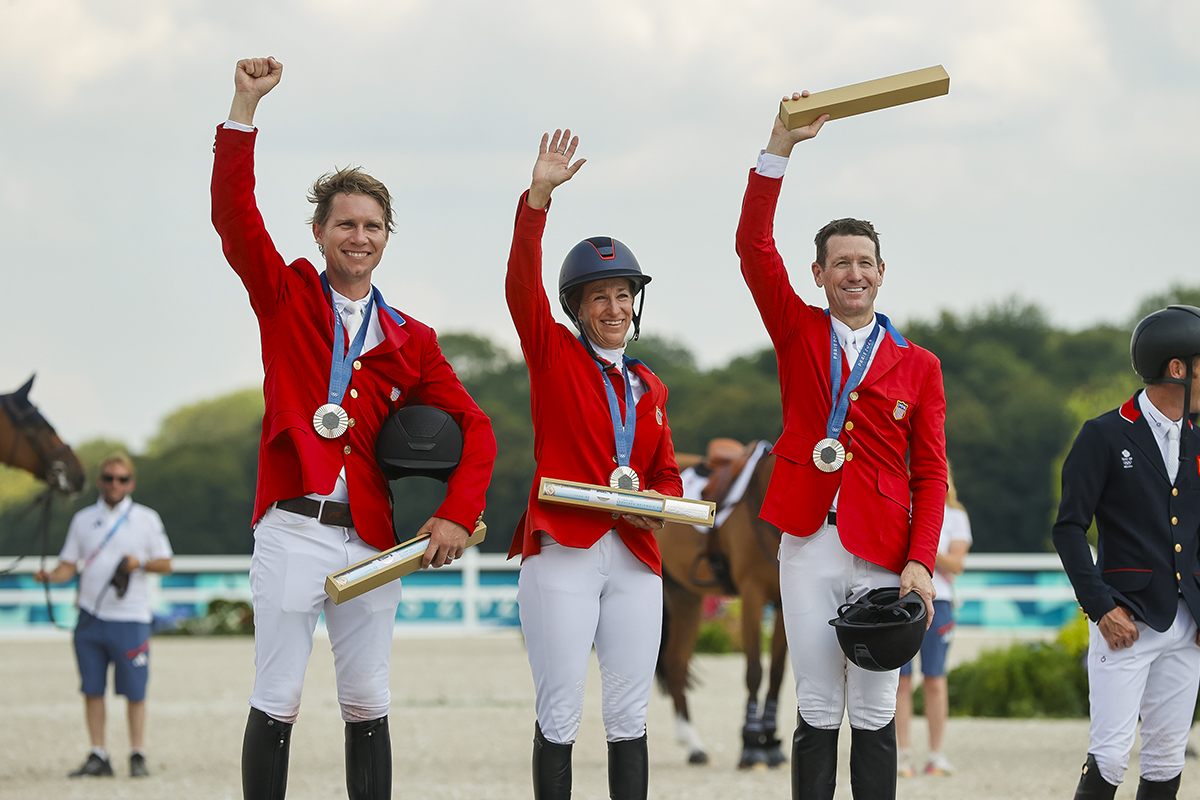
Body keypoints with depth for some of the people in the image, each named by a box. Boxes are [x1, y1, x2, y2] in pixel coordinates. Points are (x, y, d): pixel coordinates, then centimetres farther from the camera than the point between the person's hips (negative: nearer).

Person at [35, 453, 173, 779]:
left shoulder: (146, 519, 5)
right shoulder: (83, 519, 11)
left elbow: (166, 564, 7)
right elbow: (69, 565, 10)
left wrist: (141, 562, -13)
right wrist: (51, 576, -11)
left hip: (130, 618, -2)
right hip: (91, 616, 2)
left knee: (134, 691, -2)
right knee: (92, 689, 2)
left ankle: (138, 756, 6)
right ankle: (98, 756, 8)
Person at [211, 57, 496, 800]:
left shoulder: (410, 340, 12)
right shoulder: (287, 297, 7)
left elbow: (475, 429, 9)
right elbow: (233, 211, -6)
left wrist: (457, 515, -6)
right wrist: (246, 106, -14)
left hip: (372, 537, 2)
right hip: (294, 531, -2)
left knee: (368, 705, 5)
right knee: (277, 703, -4)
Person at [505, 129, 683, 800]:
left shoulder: (649, 388, 18)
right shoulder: (554, 355, 6)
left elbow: (668, 472, 23)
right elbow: (522, 285, -9)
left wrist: (657, 502, -2)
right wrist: (539, 195, -21)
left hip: (636, 557, 4)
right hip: (563, 552, -4)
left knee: (630, 718, 3)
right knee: (560, 716, -5)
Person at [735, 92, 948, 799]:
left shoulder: (918, 366, 9)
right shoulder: (798, 334, 10)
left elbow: (930, 473, 6)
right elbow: (754, 245, -2)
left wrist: (921, 561, -7)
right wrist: (783, 145, -10)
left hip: (884, 553, 0)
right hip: (810, 545, 0)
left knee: (875, 715, 2)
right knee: (817, 712, 1)